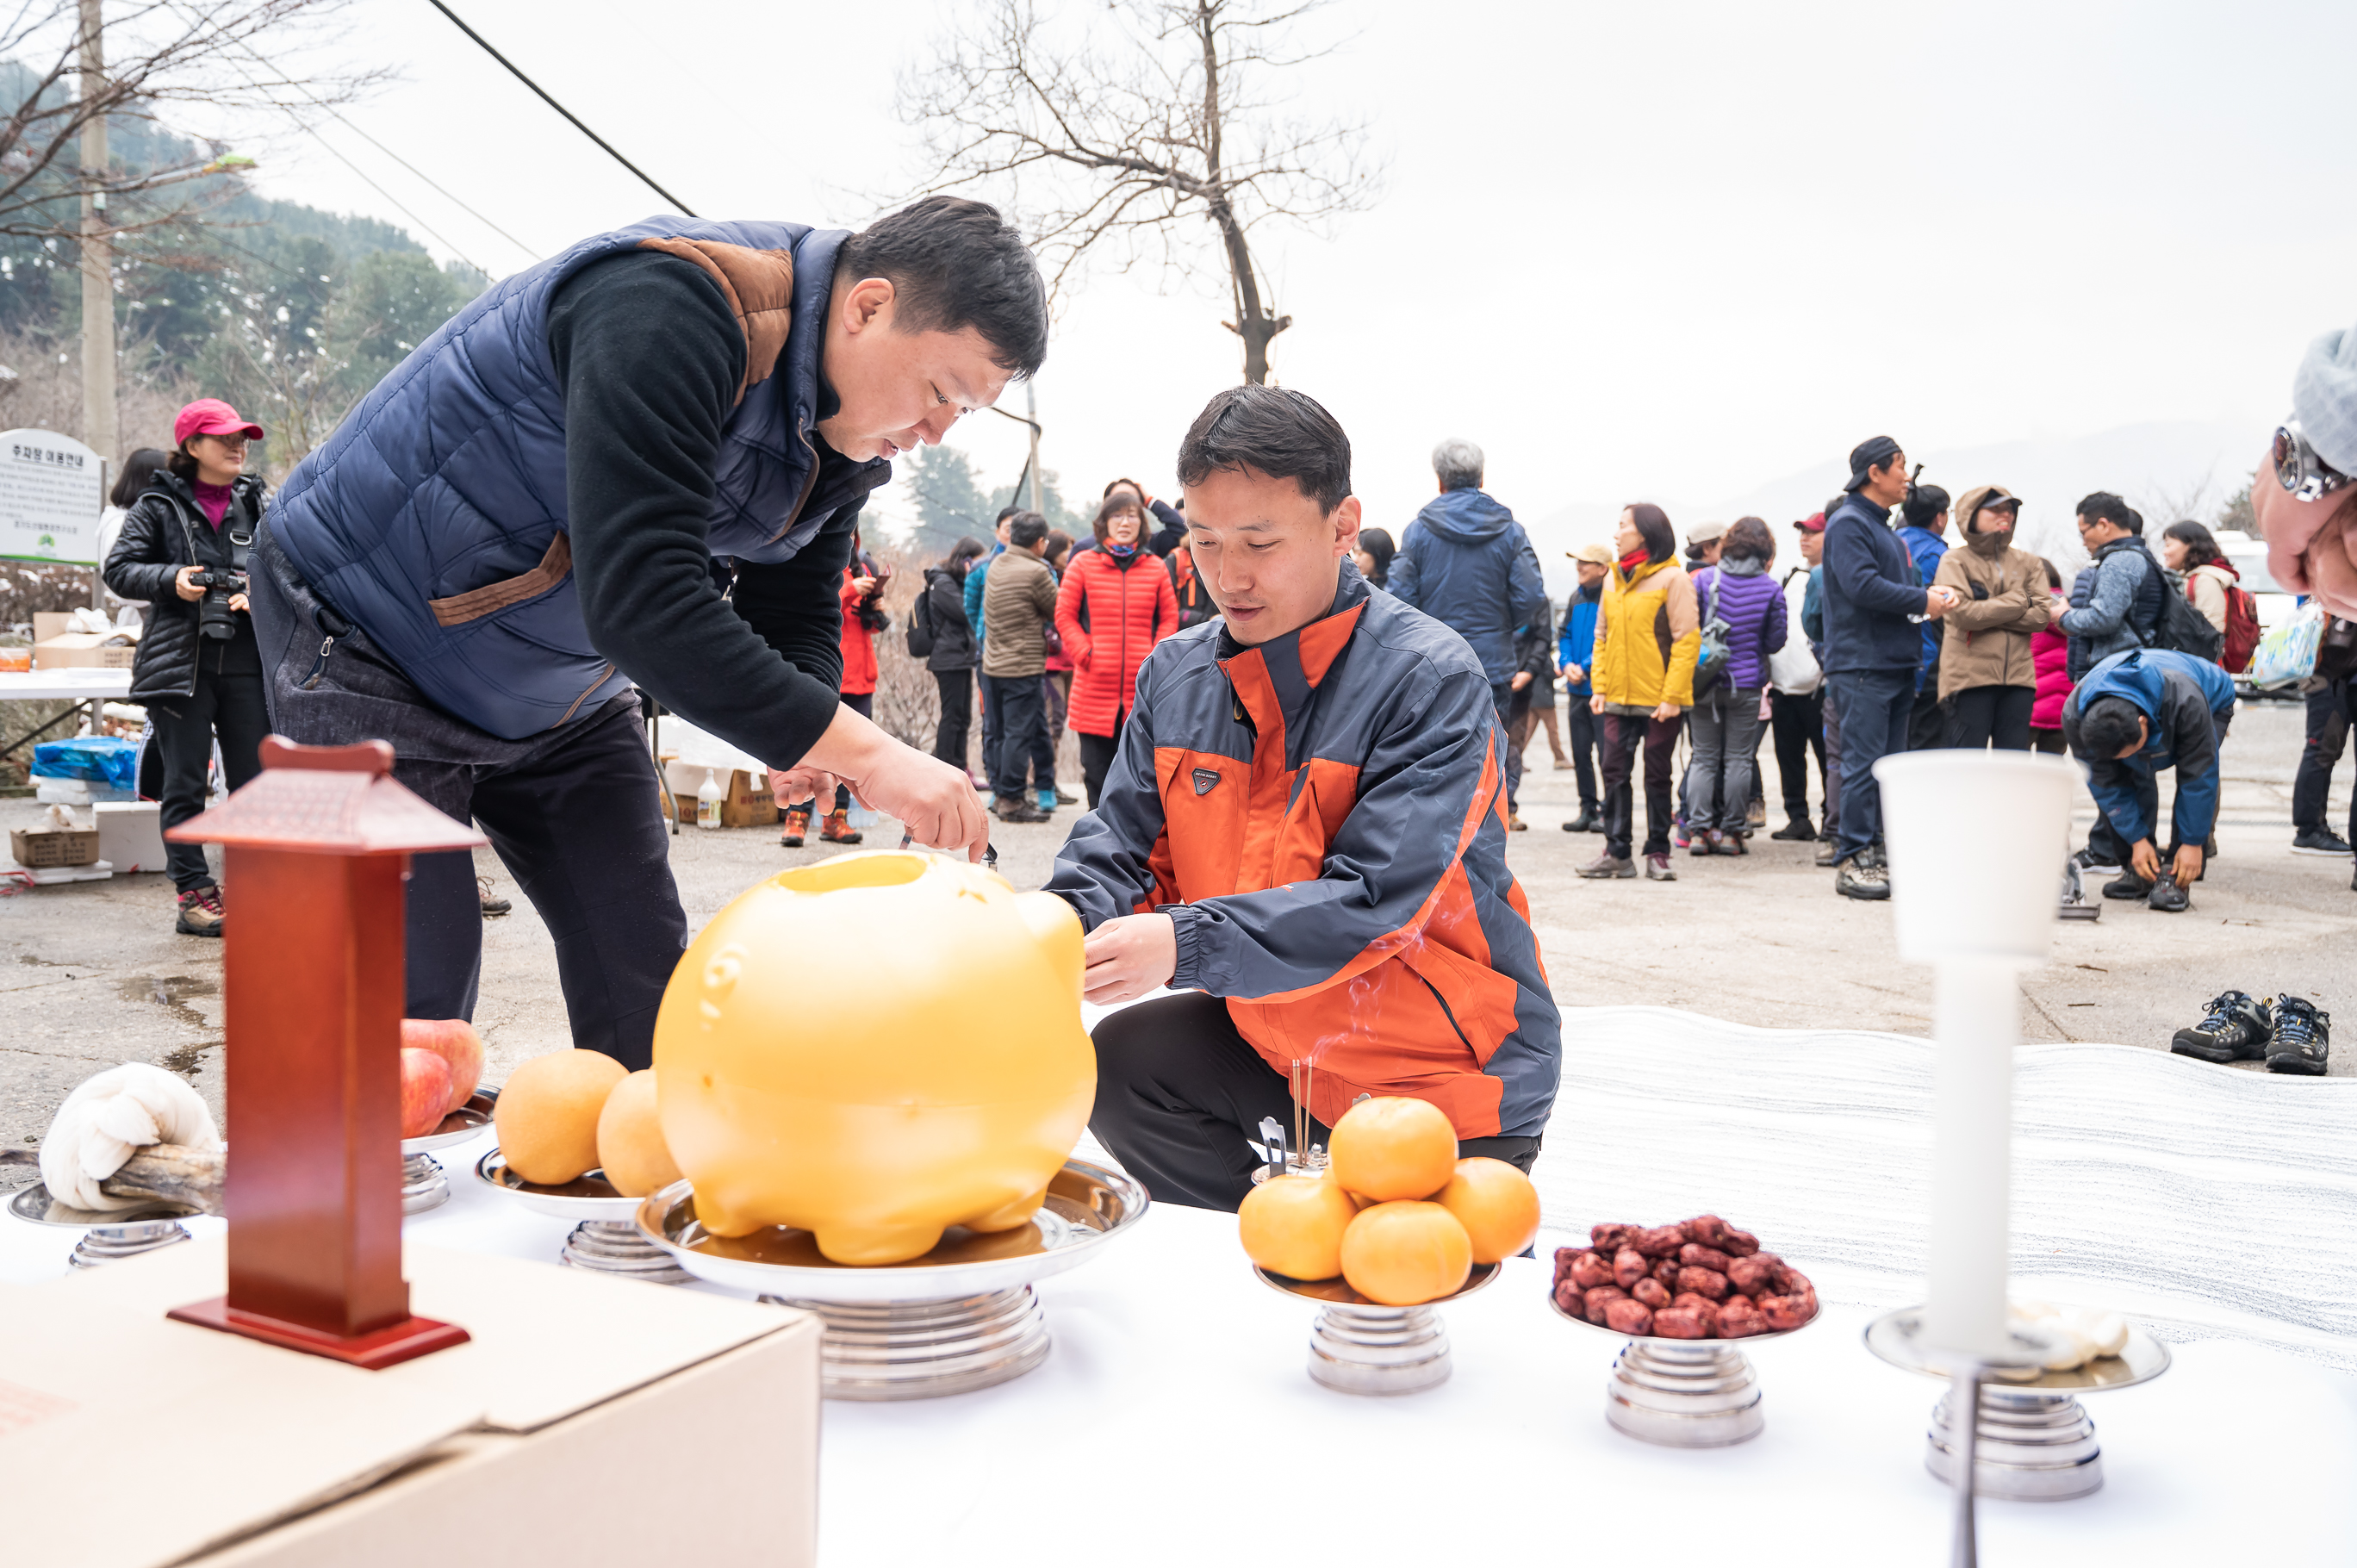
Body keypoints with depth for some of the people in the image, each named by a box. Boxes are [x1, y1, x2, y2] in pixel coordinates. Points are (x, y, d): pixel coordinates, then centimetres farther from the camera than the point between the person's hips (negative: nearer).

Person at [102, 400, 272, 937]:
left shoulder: (257, 504, 13)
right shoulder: (158, 505, 3)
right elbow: (119, 569, 1)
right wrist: (170, 580, -15)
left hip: (246, 659, 3)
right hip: (179, 660, -3)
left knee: (255, 780, 4)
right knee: (184, 783, 2)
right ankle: (193, 893, 7)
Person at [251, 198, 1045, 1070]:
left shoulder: (843, 443, -4)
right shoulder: (667, 311, -33)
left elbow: (797, 627, 3)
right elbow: (641, 599, -41)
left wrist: (803, 742, -21)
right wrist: (860, 751, -41)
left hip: (556, 695, 8)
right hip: (369, 646, -8)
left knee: (641, 975, 6)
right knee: (417, 1001, -10)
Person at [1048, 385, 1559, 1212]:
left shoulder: (1432, 680, -21)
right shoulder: (1176, 673, -1)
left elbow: (1375, 901, -29)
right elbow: (1119, 847, -2)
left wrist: (1185, 945, -41)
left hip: (1446, 1076, -5)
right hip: (1275, 1042, 5)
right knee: (1123, 1060, -14)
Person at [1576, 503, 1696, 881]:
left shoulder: (1673, 579, -8)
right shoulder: (1612, 578, 10)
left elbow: (1687, 641, -10)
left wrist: (1672, 696, -15)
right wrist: (1599, 686, 4)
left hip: (1660, 701, -5)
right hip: (1618, 697, 5)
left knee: (1657, 776, 3)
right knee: (1615, 772, 3)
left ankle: (1657, 854, 11)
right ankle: (1617, 852, 8)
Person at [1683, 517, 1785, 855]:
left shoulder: (1703, 579, -4)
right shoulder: (1771, 589, -4)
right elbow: (1775, 642, 2)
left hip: (1707, 682, 1)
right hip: (1746, 683, -1)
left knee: (1704, 757, 7)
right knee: (1738, 759, 6)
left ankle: (1698, 830, 3)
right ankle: (1730, 831, 7)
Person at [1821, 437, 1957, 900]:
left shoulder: (1886, 530, 23)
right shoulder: (1848, 523, -8)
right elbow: (1862, 584, -21)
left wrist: (1934, 597, 5)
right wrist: (1921, 600, -15)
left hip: (1897, 665, 10)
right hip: (1862, 666, -10)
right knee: (1864, 764, -10)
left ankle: (1876, 853, 15)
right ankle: (1853, 861, -8)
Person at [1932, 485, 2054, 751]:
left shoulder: (2028, 563, 14)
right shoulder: (1955, 561, 2)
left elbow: (2042, 615, 2)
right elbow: (1964, 614, -13)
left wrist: (1988, 613, -7)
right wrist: (2019, 601, -4)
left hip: (2018, 677, 4)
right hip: (1969, 676, -4)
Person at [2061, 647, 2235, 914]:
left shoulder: (2186, 702, -46)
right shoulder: (2074, 715, -36)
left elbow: (2199, 778, -35)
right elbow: (2105, 782, -22)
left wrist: (2193, 843, -29)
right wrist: (2137, 840, -21)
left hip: (2212, 702, -3)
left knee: (2196, 775, -27)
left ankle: (2175, 876, -23)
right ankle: (2141, 873, -6)